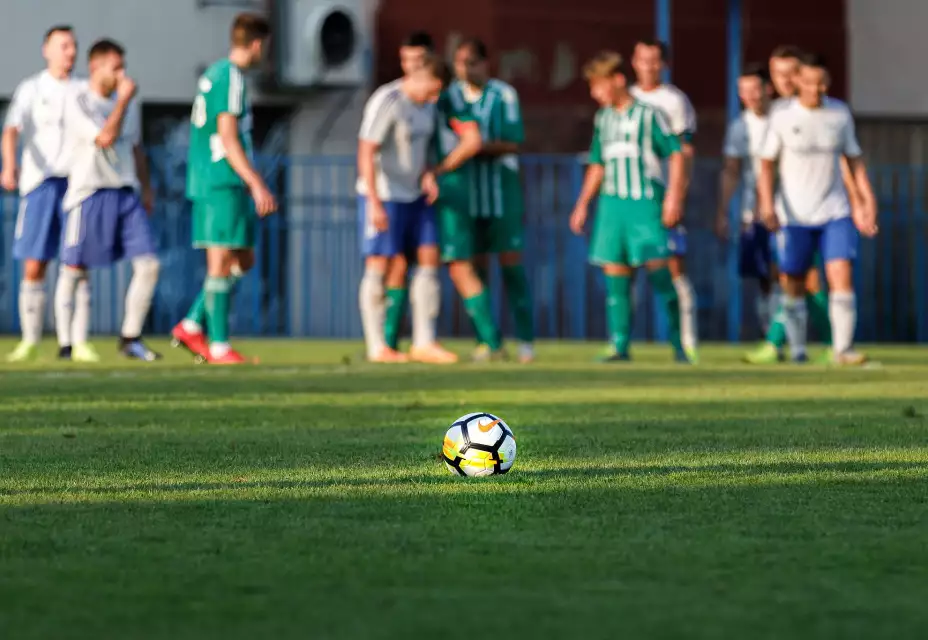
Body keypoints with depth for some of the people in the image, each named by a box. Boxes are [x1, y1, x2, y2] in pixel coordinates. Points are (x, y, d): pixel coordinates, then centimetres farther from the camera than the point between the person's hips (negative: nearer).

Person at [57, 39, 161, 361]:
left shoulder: (126, 100, 12)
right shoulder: (77, 100, -8)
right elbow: (105, 138, -19)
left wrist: (144, 190, 19)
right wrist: (124, 99, -13)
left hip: (126, 193, 6)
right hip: (89, 192, -6)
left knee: (148, 264, -5)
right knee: (73, 270, -1)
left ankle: (131, 338, 5)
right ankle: (67, 344, 9)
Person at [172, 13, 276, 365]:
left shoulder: (214, 73, 18)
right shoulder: (231, 78, -12)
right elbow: (228, 139, -18)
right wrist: (257, 184, -20)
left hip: (208, 181, 10)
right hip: (223, 182, -10)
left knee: (244, 260, 11)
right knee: (222, 260, -7)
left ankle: (192, 326, 10)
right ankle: (219, 347, -6)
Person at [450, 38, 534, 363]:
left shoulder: (503, 95, -5)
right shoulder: (449, 94, 6)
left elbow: (512, 143, -11)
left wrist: (478, 146, -21)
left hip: (500, 186, -3)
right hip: (466, 189, 3)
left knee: (511, 261, -4)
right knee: (476, 265, 2)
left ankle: (526, 339, 0)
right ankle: (485, 341, 6)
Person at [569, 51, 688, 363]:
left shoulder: (649, 114, -3)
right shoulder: (603, 119, 15)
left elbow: (676, 154, -4)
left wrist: (673, 196, -11)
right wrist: (583, 205, 21)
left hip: (646, 200, -6)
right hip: (612, 202, 6)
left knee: (657, 265, -11)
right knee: (614, 270, 1)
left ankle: (679, 343, -5)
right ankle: (619, 345, 5)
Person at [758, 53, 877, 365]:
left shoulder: (840, 113, 5)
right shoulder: (782, 117, -2)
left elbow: (854, 160, 12)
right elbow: (767, 164, 0)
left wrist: (867, 199, 3)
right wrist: (767, 204, -12)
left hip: (835, 213, 1)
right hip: (794, 216, -1)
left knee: (842, 276, -13)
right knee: (794, 285, 3)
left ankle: (842, 349, -15)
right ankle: (797, 349, 18)